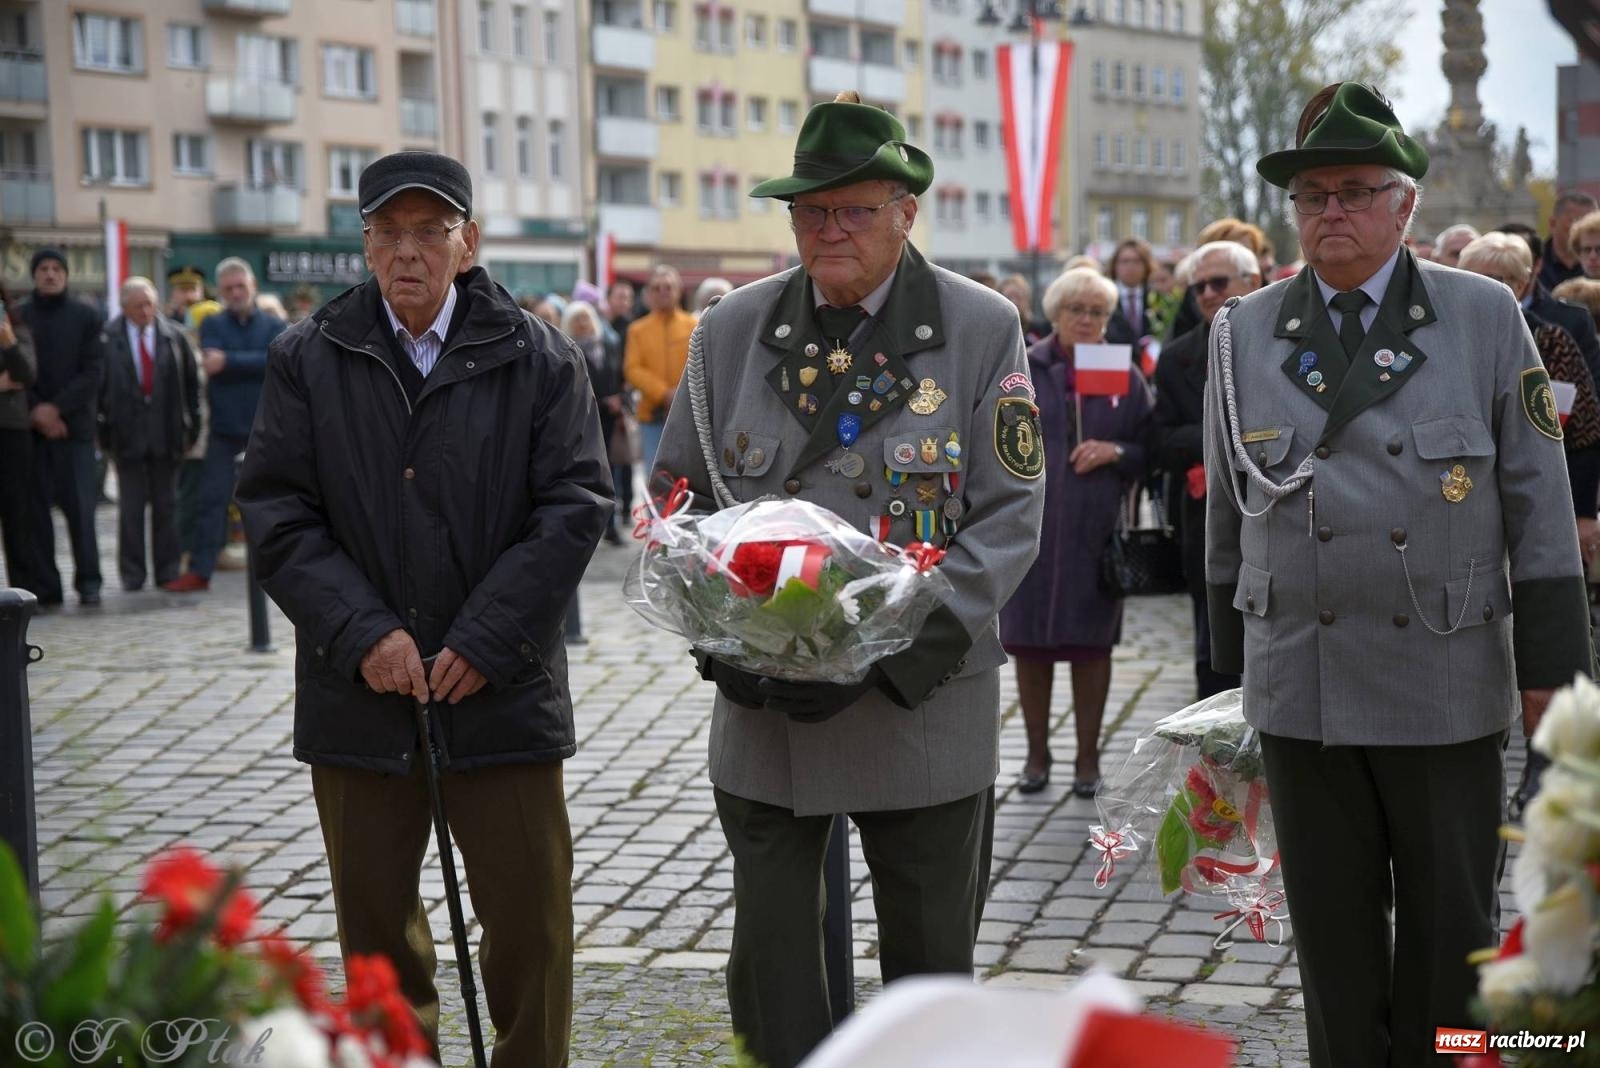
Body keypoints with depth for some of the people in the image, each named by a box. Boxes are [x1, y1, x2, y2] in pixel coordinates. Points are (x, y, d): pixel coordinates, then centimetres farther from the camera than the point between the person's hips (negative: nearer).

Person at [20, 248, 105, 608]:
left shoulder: (86, 317, 5)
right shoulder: (18, 316, 6)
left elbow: (93, 373, -1)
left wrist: (56, 408, -10)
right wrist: (36, 412, -9)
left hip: (74, 423, -1)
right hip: (30, 425, 1)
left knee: (79, 506, -5)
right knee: (36, 507, -1)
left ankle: (88, 582, 2)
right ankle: (44, 587, 2)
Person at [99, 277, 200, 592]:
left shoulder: (175, 336, 2)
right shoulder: (107, 339, -5)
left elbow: (191, 384, 7)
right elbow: (98, 385, 0)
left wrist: (191, 426, 4)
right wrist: (103, 427, -3)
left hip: (166, 433, 2)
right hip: (127, 433, -2)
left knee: (166, 505, 9)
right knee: (130, 507, 3)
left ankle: (168, 571, 16)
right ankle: (132, 573, 10)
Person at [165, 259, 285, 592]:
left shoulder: (274, 326, 5)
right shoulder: (212, 324, 7)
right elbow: (211, 364, -11)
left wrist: (229, 361, -17)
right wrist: (253, 364, -18)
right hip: (225, 425, 0)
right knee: (212, 498, -2)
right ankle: (199, 570, 0)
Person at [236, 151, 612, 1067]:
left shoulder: (539, 360, 0)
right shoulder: (309, 359, 3)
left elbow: (575, 508, -5)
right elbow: (275, 511, -1)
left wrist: (486, 643, -13)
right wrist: (362, 634, -13)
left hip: (501, 693, -1)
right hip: (359, 695, 2)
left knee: (531, 921, 3)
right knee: (377, 925, 12)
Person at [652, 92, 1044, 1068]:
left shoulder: (983, 329, -3)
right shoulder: (733, 330, 4)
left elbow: (1011, 514, -6)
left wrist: (891, 652, -17)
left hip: (923, 707, -2)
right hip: (763, 706, 2)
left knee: (932, 967, 11)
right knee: (770, 968, 6)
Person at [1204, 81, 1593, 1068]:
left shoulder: (1487, 317, 0)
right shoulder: (1245, 334, 6)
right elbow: (1229, 513, 11)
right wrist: (1237, 654, 11)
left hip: (1449, 686, -1)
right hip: (1301, 688, 2)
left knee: (1453, 930, 7)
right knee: (1333, 931, 10)